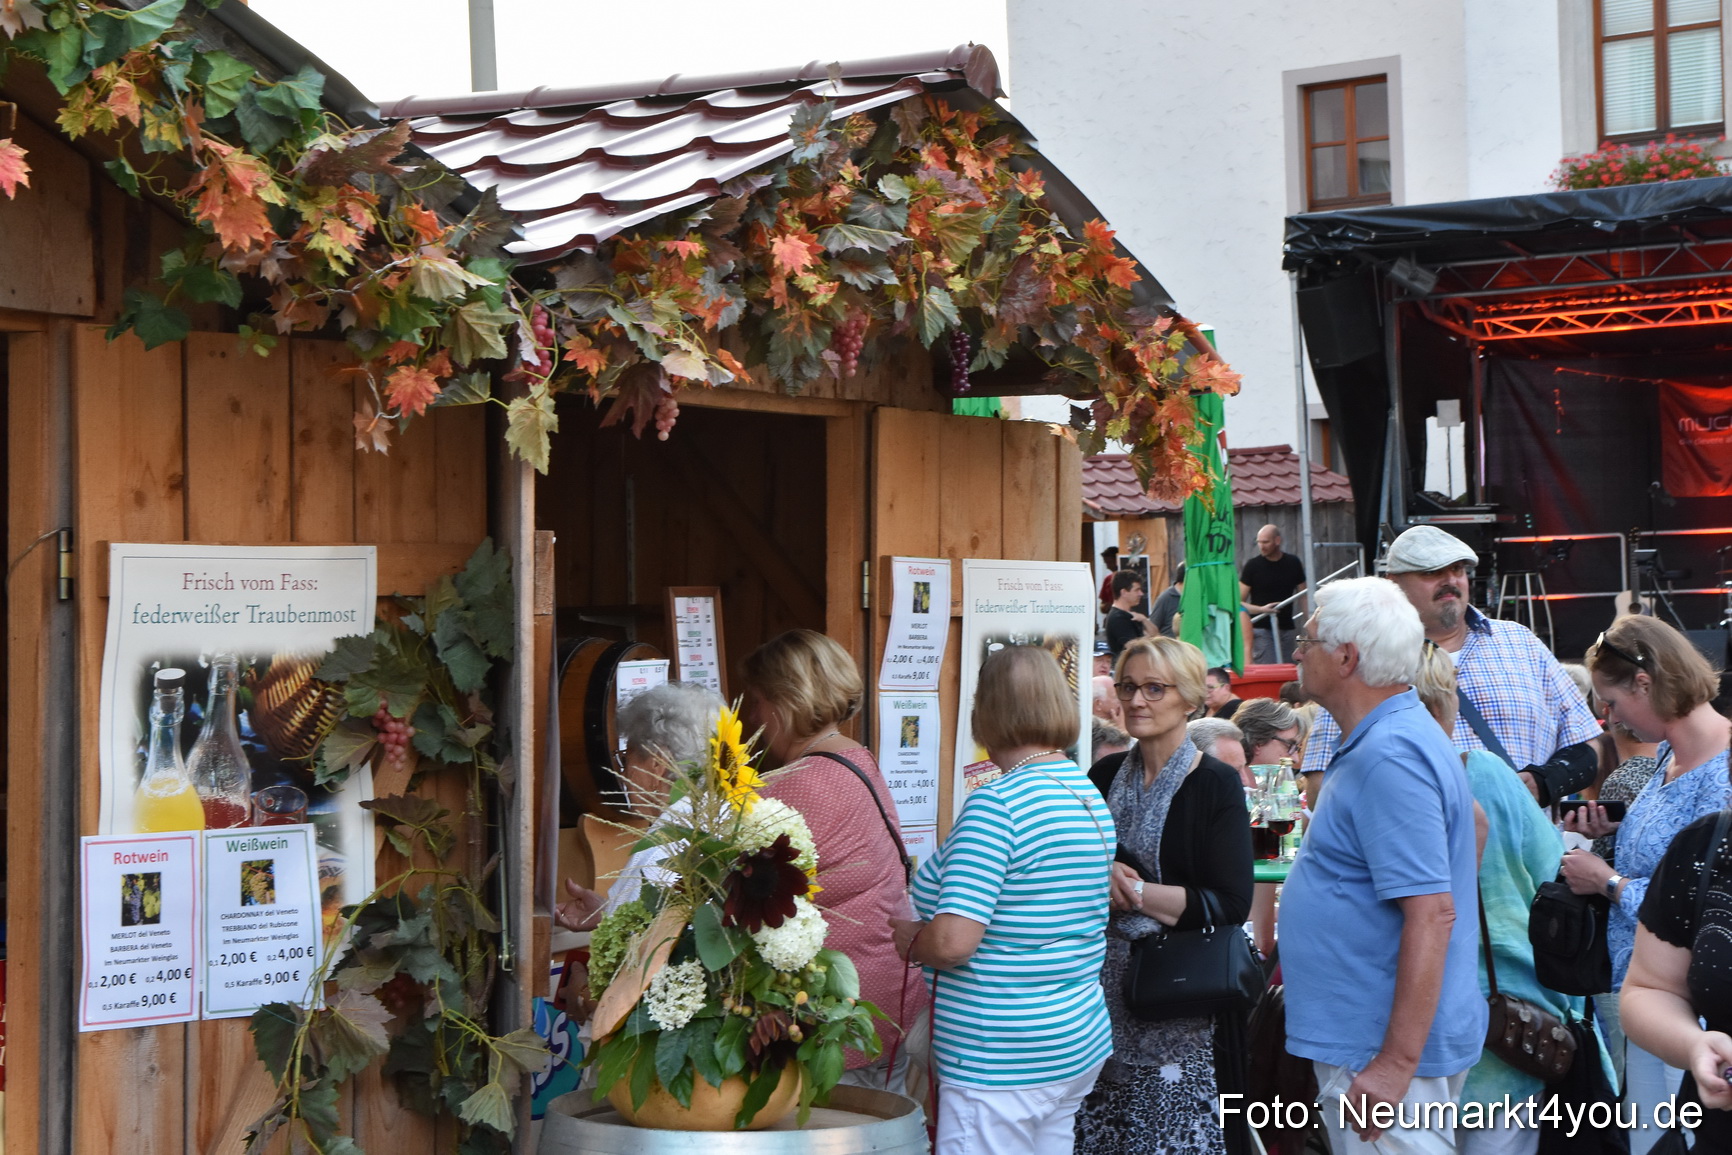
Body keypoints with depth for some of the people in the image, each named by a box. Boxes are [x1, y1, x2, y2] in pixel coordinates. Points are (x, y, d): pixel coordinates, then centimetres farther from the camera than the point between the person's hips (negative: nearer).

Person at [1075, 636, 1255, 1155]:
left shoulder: (1216, 784, -7)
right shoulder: (1106, 776, 9)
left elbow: (1231, 904, -14)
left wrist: (1133, 891, -15)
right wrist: (1105, 877, -8)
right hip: (1109, 989, 5)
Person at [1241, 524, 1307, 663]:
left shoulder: (1293, 564, 6)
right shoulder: (1253, 566, -3)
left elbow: (1304, 597, 10)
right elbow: (1239, 602, -4)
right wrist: (1260, 609, -22)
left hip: (1286, 630, 3)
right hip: (1261, 630, -3)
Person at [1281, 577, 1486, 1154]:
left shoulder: (1389, 758, -21)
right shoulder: (1395, 736, 12)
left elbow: (1431, 914, -26)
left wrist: (1397, 1064, -28)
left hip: (1380, 1052, -11)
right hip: (1364, 1040, 11)